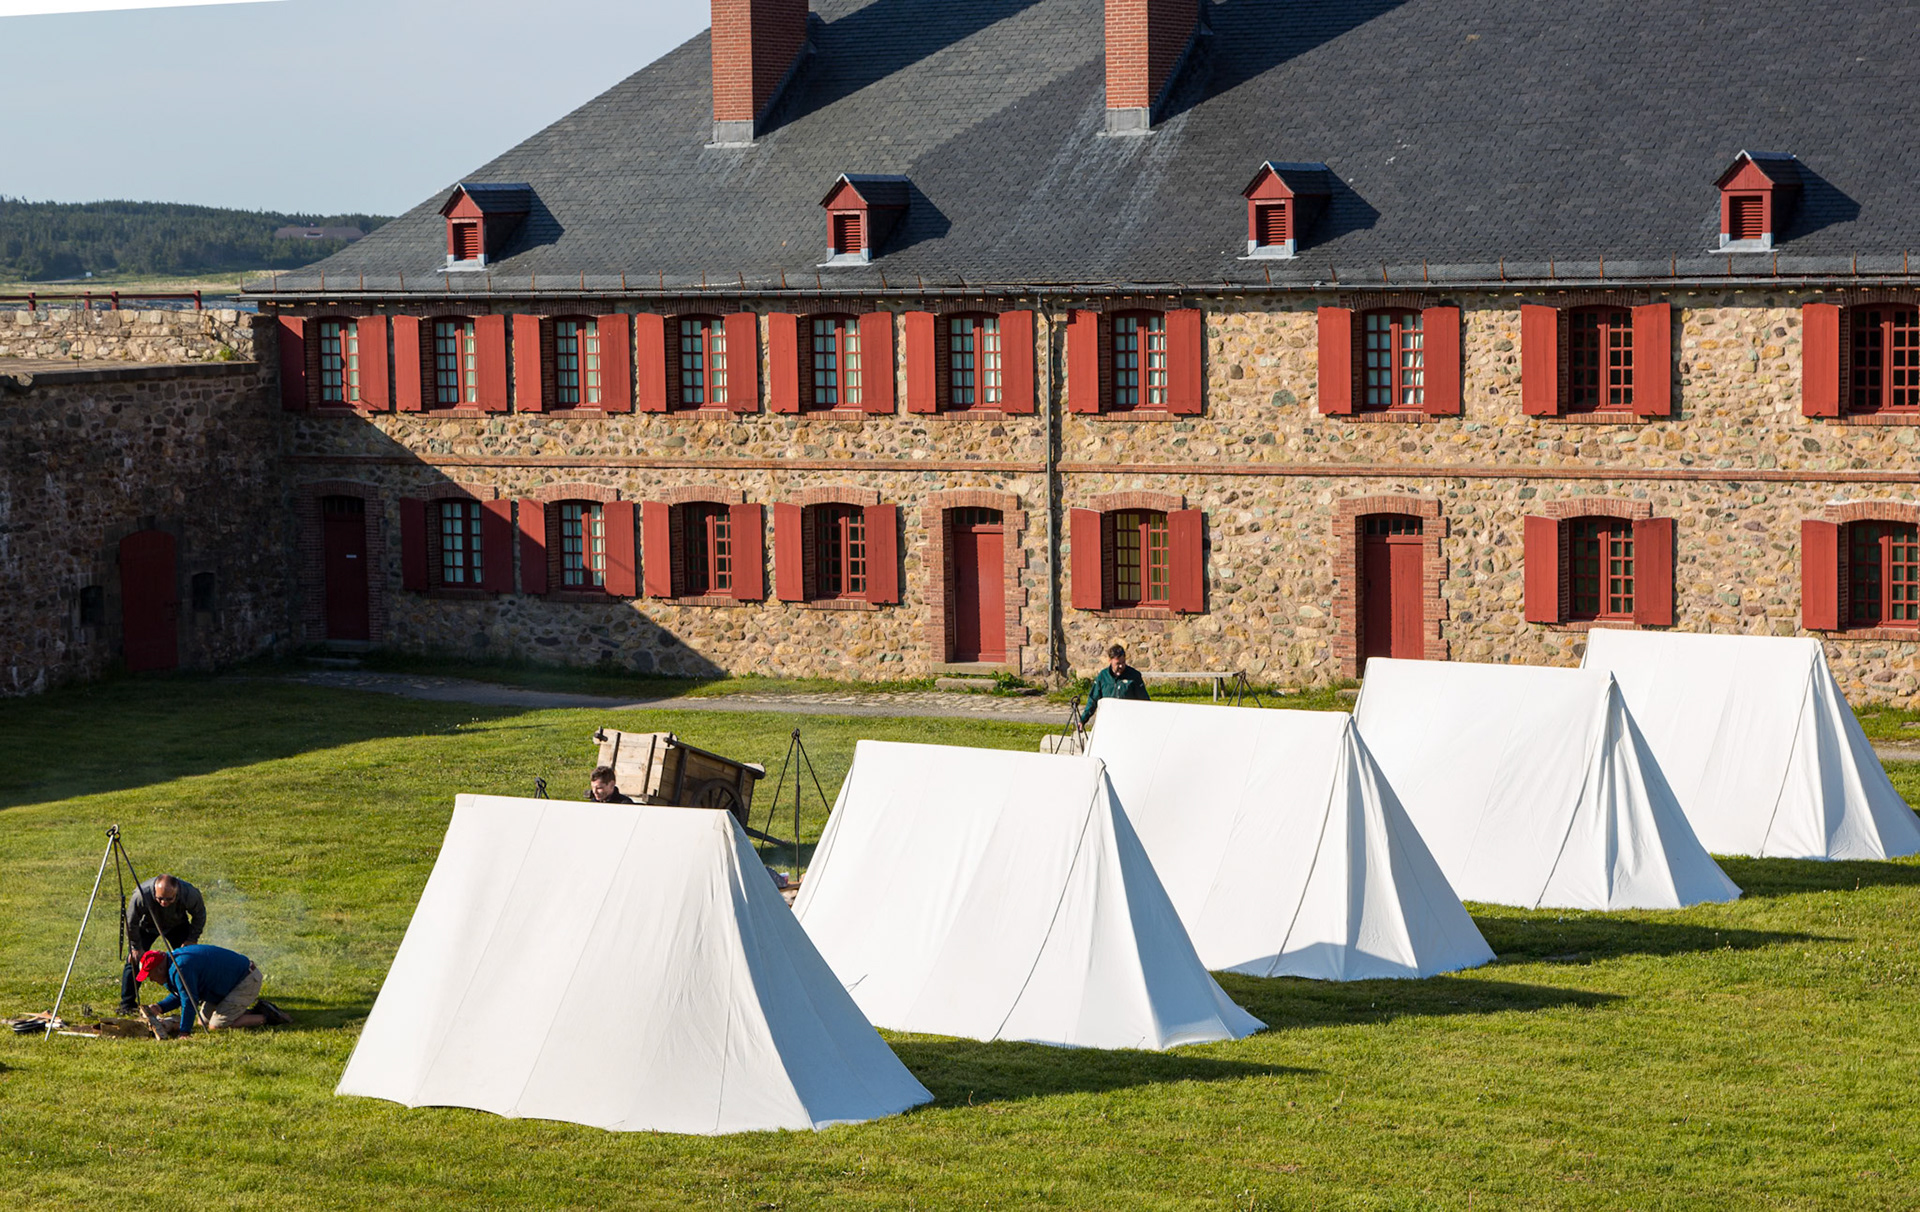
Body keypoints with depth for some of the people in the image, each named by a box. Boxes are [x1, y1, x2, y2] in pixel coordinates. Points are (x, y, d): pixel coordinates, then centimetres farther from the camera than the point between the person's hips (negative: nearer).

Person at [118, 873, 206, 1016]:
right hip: (147, 925, -1)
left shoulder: (189, 894, -36)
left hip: (177, 925, 1)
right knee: (134, 959, -10)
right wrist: (136, 947, -15)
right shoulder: (141, 896, -41)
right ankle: (127, 1005, -1)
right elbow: (131, 923, -22)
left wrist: (192, 939, -13)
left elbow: (199, 915, -12)